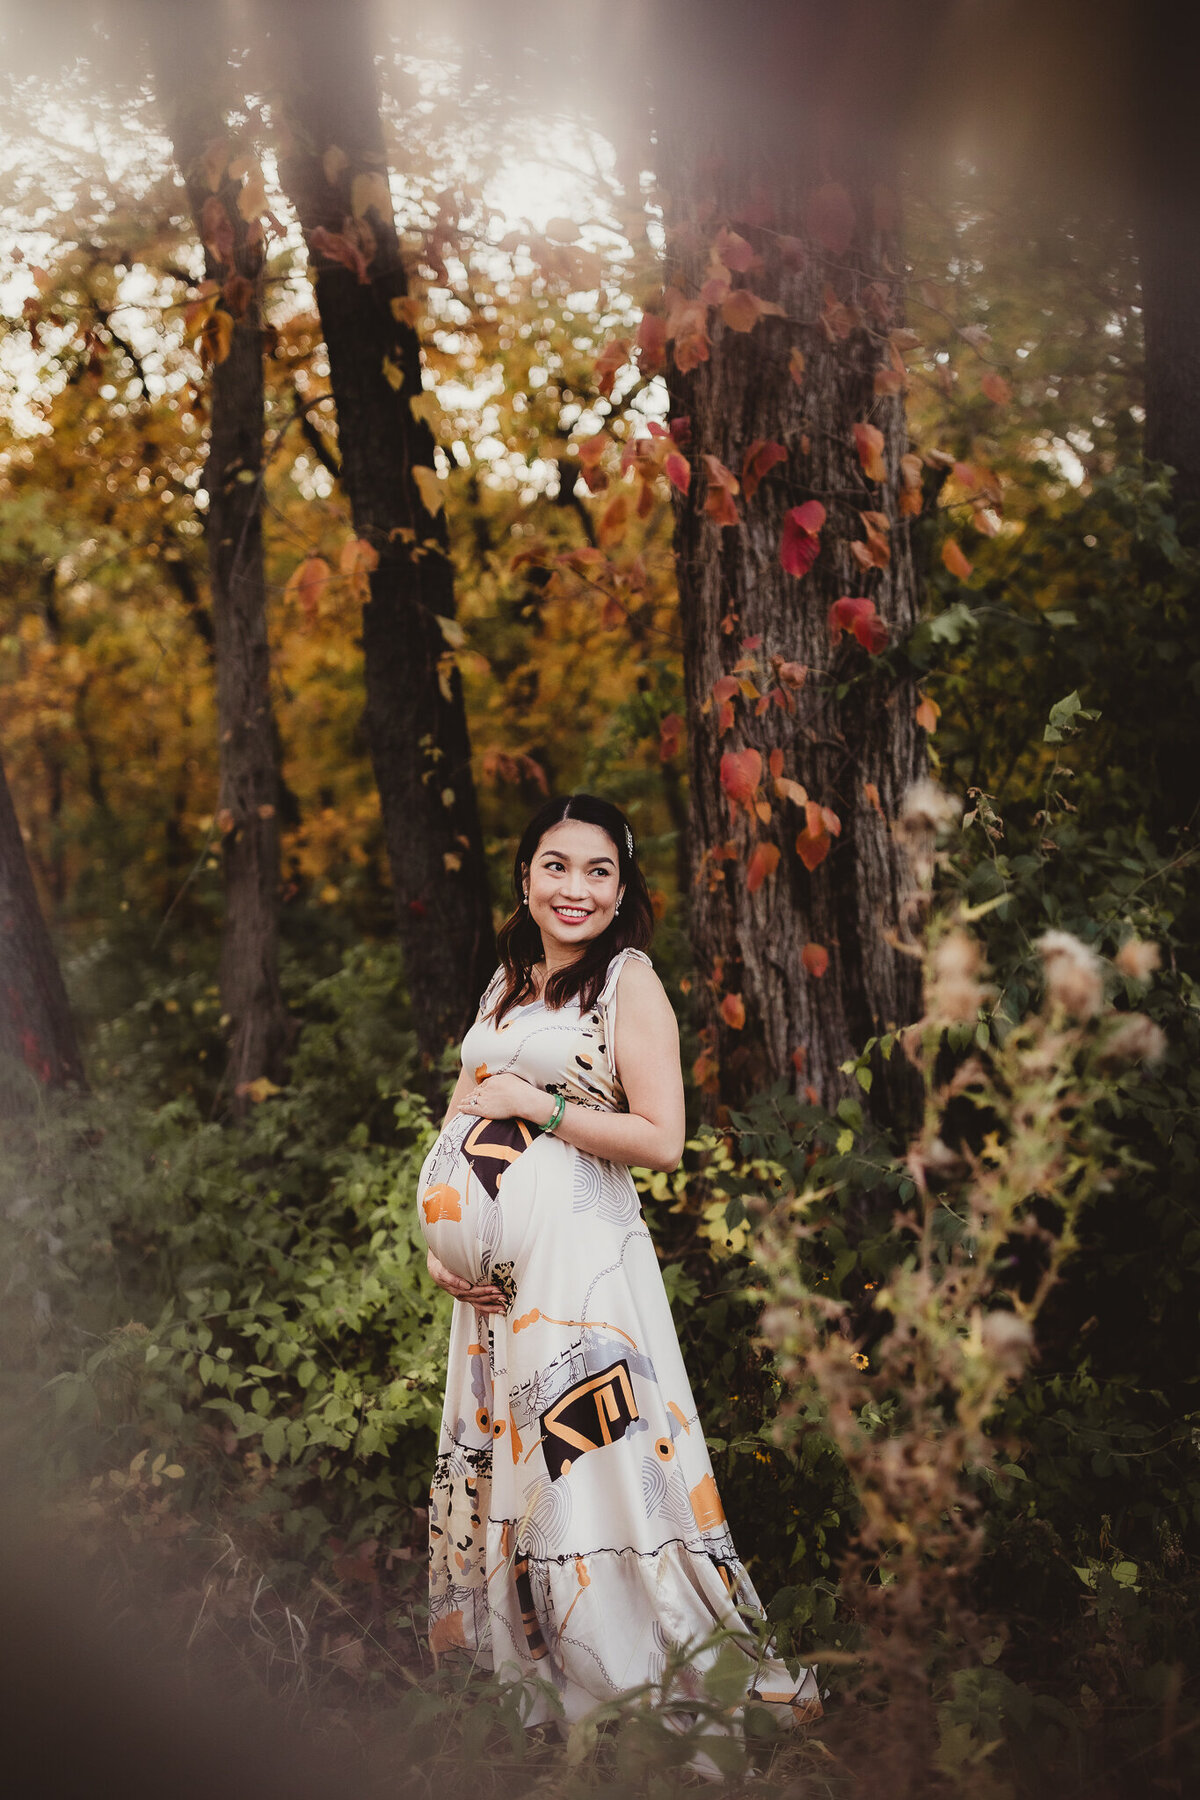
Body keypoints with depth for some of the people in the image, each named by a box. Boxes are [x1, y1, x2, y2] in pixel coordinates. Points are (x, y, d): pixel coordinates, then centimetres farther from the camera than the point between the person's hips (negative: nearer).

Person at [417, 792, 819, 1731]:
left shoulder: (629, 979, -5)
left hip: (579, 1255, -7)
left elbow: (661, 1139, -14)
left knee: (584, 1447, -9)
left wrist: (531, 1103, -12)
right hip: (491, 1265, 7)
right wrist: (439, 1243, 7)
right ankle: (507, 1659, 26)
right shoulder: (505, 984, 15)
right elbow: (461, 1129, 20)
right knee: (497, 1442, 12)